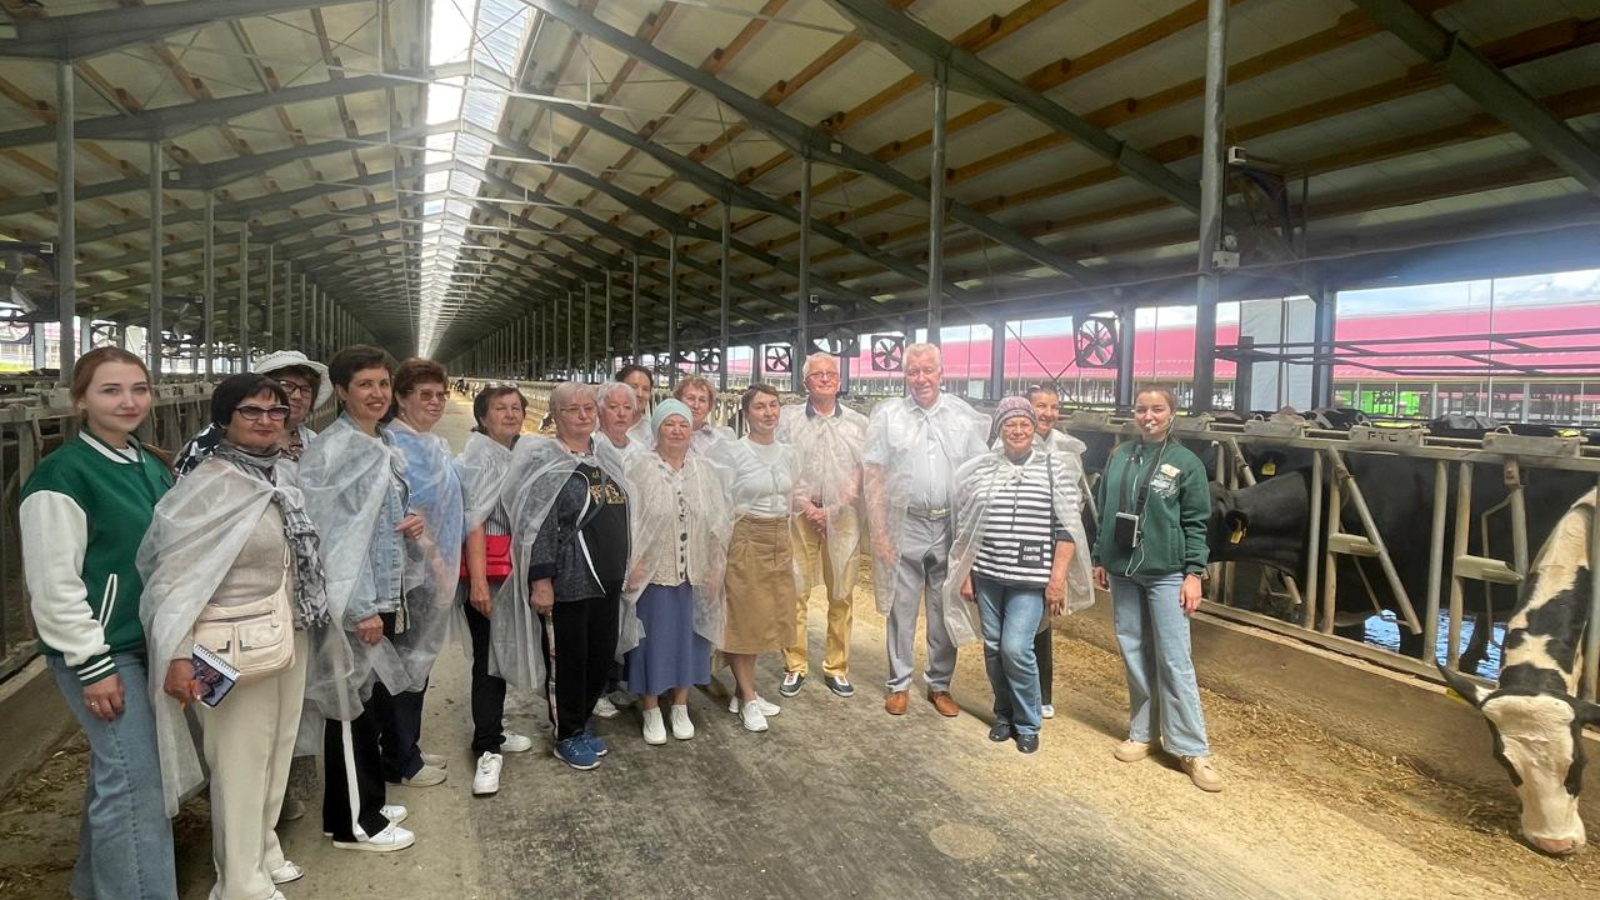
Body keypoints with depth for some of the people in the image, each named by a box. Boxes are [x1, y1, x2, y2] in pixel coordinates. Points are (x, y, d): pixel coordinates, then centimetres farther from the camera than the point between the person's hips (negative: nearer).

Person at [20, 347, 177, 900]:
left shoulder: (150, 467, 8)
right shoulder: (62, 476, -15)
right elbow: (54, 585, -17)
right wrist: (93, 664, -17)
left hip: (149, 642, 7)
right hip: (103, 650, -7)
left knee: (117, 771, 17)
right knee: (137, 778, -3)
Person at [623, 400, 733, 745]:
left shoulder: (707, 471, 4)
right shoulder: (638, 468, -7)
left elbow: (720, 522, 5)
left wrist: (714, 567, 1)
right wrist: (632, 564, -13)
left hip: (694, 573, 3)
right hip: (651, 571, -3)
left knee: (687, 637, 12)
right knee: (653, 639, 6)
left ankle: (681, 709, 28)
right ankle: (651, 712, 21)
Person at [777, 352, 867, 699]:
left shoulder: (858, 423, 7)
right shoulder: (789, 419, 4)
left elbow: (863, 472, 3)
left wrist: (833, 508, -7)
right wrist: (808, 508, -8)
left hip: (843, 515, 1)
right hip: (801, 513, -1)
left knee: (841, 595, 5)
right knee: (795, 592, 0)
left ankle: (837, 668, 17)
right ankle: (794, 667, 13)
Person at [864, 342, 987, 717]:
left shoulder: (964, 415, 4)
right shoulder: (887, 414, -2)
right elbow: (873, 478, -3)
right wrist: (879, 532, -7)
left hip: (950, 527, 2)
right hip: (905, 527, -1)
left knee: (946, 611, 11)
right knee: (901, 609, 8)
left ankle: (940, 685, 26)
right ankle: (899, 684, 23)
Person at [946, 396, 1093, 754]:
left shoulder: (1055, 466, -1)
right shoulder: (980, 468, 5)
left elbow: (1068, 527, -3)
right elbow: (965, 527, 9)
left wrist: (1058, 578, -8)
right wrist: (965, 574, 6)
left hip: (1031, 578, -3)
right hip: (987, 575, 3)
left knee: (1016, 649, -8)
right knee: (994, 648, 9)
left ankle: (1027, 724, 14)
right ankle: (1004, 715, 31)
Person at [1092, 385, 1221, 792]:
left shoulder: (1186, 463, -2)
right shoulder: (1118, 457, 7)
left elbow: (1196, 524, -3)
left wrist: (1194, 573, -9)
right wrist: (1100, 560, 12)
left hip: (1166, 573, -3)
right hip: (1122, 571, 4)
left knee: (1174, 659, -4)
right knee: (1134, 654, 9)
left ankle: (1191, 749, 5)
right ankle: (1142, 732, 22)